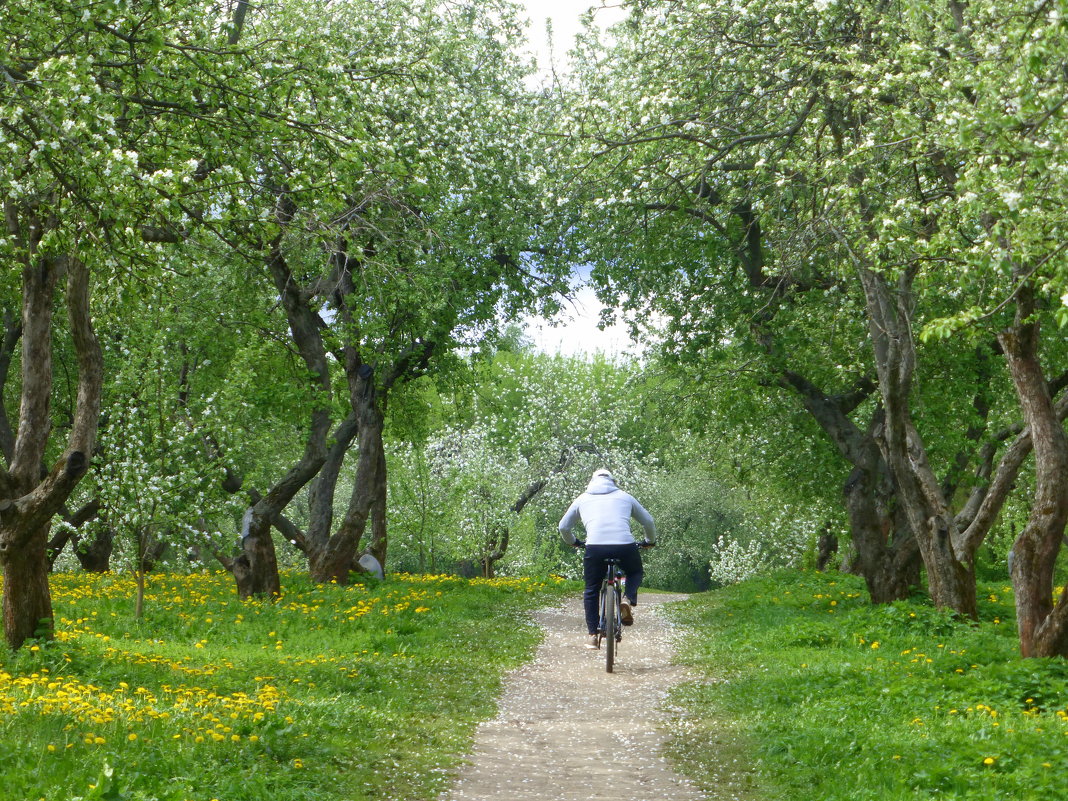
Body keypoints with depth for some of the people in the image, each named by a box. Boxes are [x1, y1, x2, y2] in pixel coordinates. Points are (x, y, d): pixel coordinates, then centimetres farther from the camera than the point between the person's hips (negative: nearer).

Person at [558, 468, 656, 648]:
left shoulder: (583, 499, 22)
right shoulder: (624, 497, 22)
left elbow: (563, 527, 28)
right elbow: (648, 522, 28)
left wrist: (573, 542, 47)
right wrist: (650, 541, 46)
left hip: (595, 547, 0)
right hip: (625, 546, 0)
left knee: (591, 591, 18)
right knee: (635, 572, 30)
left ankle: (592, 635, 13)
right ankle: (629, 600, 3)